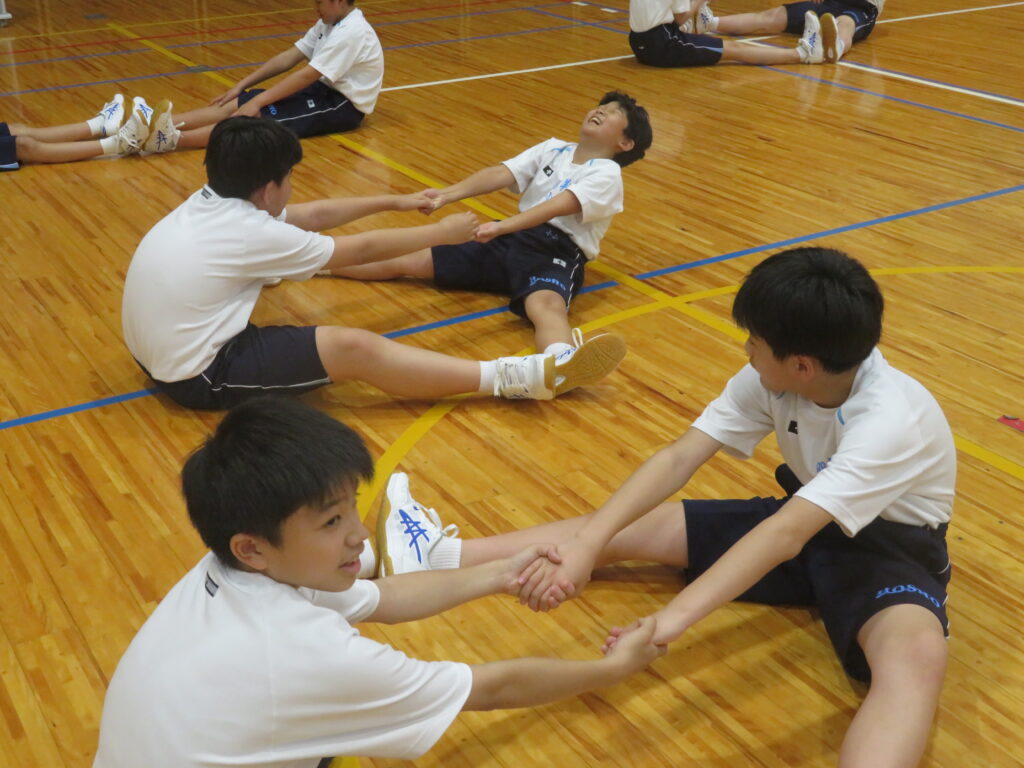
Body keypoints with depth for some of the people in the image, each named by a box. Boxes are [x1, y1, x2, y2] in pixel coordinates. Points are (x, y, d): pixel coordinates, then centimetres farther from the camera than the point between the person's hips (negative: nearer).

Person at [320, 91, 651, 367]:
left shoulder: (607, 175, -2)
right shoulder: (552, 149, 17)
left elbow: (558, 206, -19)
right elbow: (500, 174, 2)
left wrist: (502, 226, -33)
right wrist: (447, 194, -13)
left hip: (557, 252, -6)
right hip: (513, 241, 6)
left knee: (545, 305, -42)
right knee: (406, 259, 3)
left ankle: (562, 364, -75)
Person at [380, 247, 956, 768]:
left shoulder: (892, 419, -34)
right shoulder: (770, 378, -14)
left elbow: (785, 535, -43)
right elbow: (679, 458, -18)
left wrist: (672, 620, -50)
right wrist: (587, 544, -30)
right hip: (807, 521, 6)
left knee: (915, 656, -41)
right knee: (630, 529, -6)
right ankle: (438, 557, -3)